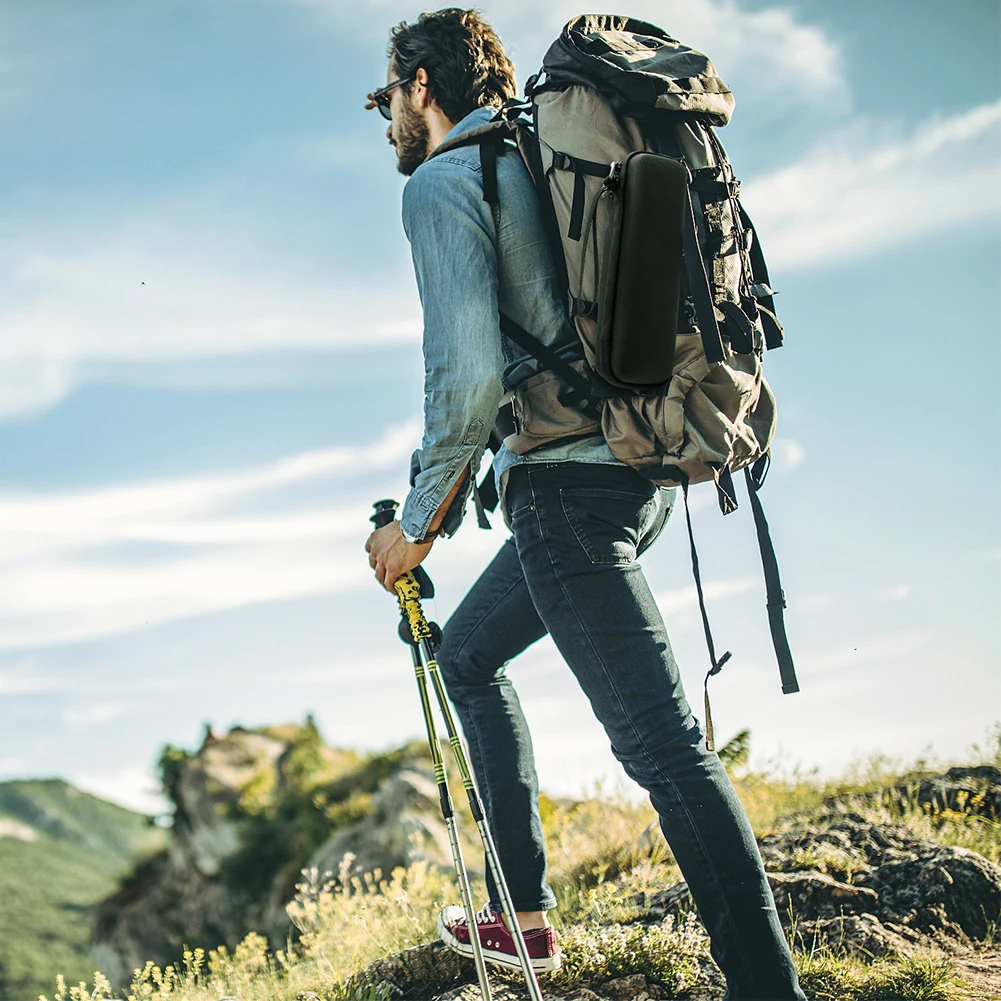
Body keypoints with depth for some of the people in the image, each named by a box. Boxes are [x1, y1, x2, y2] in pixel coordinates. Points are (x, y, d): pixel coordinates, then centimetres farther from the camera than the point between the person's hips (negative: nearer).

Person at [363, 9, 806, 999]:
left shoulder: (442, 182, -6)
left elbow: (467, 374, -18)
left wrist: (419, 522, -6)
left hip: (566, 478, -9)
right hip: (641, 467, 9)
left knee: (661, 742, -10)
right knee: (467, 650, 22)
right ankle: (522, 914, 22)